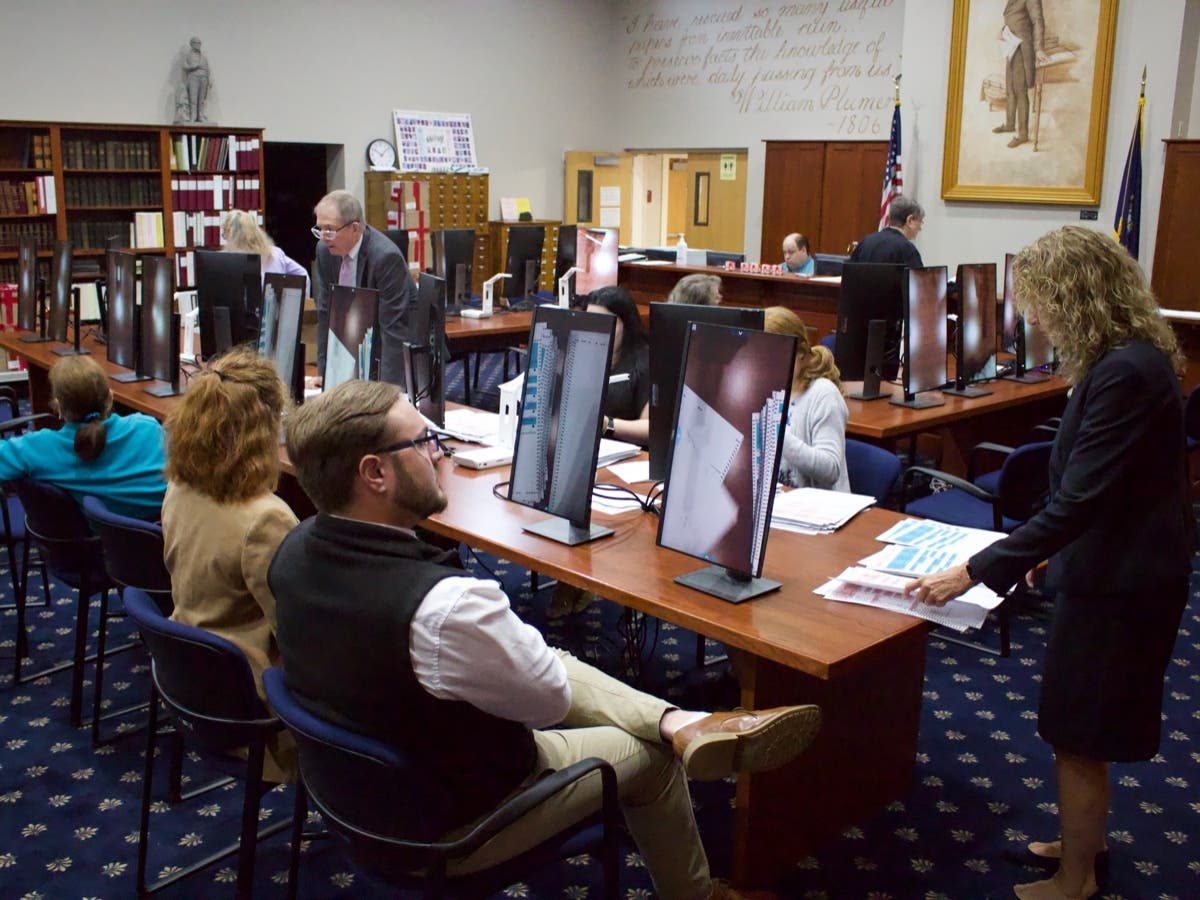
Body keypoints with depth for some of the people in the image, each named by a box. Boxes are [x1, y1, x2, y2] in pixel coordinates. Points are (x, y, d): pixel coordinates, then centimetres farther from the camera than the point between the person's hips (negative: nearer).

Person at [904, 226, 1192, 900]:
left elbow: (1078, 501, -28)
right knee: (1083, 731, 24)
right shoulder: (1128, 358, 4)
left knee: (1079, 737, 6)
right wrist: (1052, 547, 20)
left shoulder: (1126, 372, -27)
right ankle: (1086, 839, 43)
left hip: (1119, 585, -10)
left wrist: (973, 573, -26)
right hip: (1115, 567, 10)